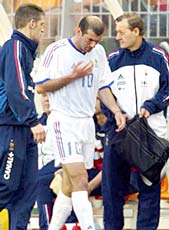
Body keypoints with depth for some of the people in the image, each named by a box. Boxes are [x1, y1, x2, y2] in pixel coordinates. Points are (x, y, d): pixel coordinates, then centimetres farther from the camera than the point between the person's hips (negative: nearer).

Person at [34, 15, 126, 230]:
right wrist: (72, 76, -16)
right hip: (64, 122, -6)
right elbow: (40, 87, -10)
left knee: (70, 186, 8)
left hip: (87, 122, 7)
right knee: (80, 181, -17)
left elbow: (103, 87, 18)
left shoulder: (99, 52, 9)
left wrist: (116, 111, 3)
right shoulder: (56, 50, -9)